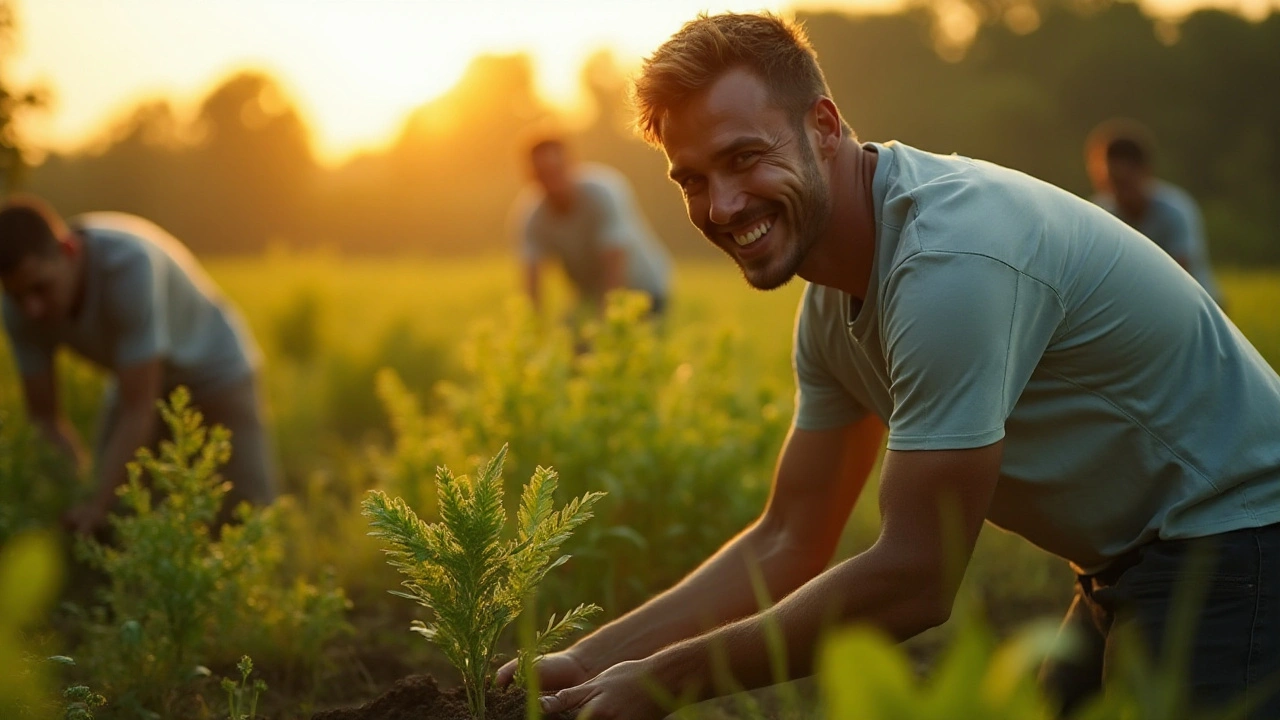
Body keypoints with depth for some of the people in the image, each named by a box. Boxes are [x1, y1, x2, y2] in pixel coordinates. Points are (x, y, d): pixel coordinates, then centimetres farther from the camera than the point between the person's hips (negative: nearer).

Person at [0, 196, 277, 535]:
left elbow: (138, 412, -38)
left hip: (214, 372, -5)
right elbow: (44, 419, -15)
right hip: (138, 381, 5)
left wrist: (98, 504, -44)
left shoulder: (129, 263, -39)